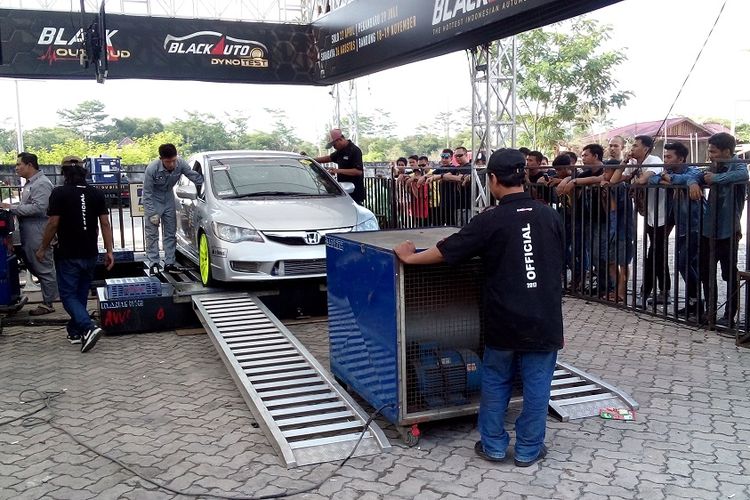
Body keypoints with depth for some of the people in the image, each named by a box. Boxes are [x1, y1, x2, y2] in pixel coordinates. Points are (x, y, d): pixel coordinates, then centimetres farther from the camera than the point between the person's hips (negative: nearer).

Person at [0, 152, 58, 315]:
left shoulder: (41, 183, -14)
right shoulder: (30, 183, 17)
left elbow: (38, 208, -23)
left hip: (38, 235, -10)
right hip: (29, 234, 10)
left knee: (43, 268, -2)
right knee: (31, 264, 16)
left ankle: (47, 304, 6)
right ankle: (49, 294, 26)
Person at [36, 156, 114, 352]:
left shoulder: (59, 193, -11)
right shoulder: (96, 193, 2)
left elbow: (53, 224, -12)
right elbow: (105, 223, -1)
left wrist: (43, 249, 0)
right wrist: (109, 251, 2)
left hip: (68, 255, -5)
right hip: (90, 254, 5)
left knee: (68, 294, 2)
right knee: (81, 293, 17)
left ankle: (89, 327, -17)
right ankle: (75, 332, 25)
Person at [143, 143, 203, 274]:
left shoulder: (181, 164, -23)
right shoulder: (152, 169, -29)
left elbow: (194, 176, -9)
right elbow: (147, 193, -21)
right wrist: (152, 213, -22)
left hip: (168, 199, 4)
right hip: (154, 200, -4)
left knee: (170, 233, 6)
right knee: (152, 233, -4)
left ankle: (169, 263, 12)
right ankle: (153, 263, 3)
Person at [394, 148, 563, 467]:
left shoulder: (489, 221, -11)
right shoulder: (551, 217, 1)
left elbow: (446, 252, -6)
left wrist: (409, 257, 9)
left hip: (504, 321, -2)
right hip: (544, 321, 2)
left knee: (495, 382, 15)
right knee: (536, 386, 11)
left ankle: (493, 446, 24)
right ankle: (528, 450, 20)